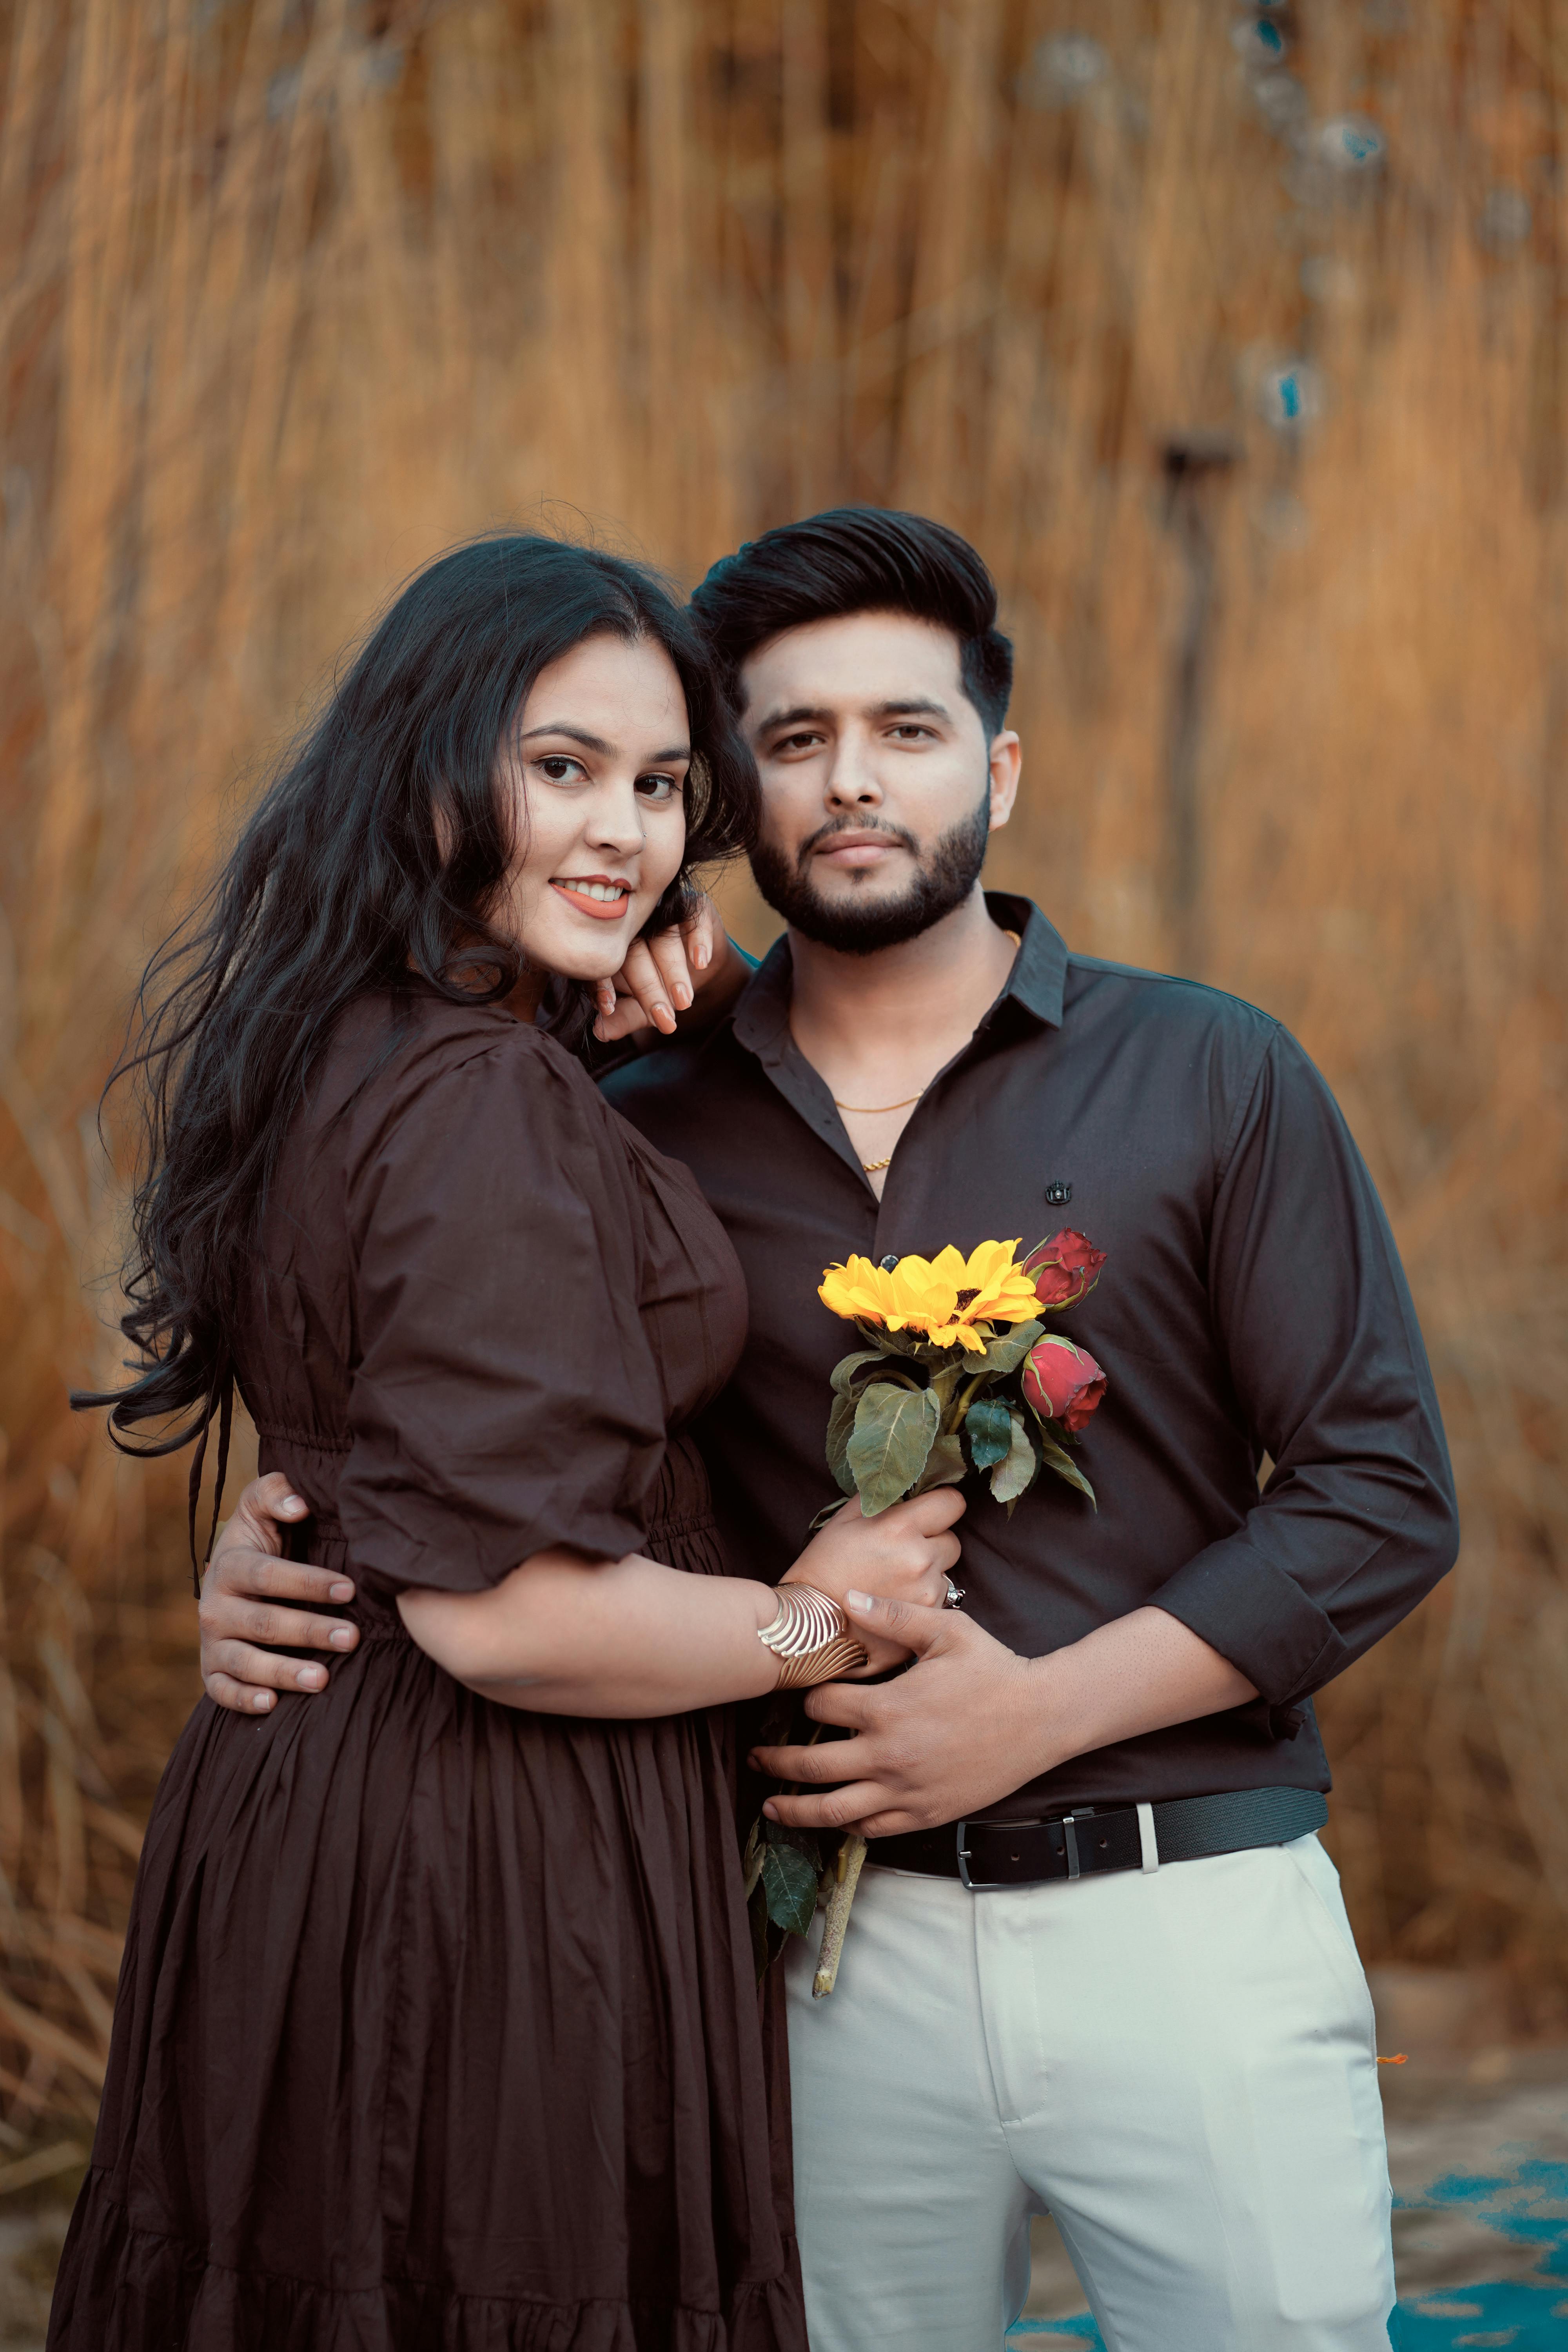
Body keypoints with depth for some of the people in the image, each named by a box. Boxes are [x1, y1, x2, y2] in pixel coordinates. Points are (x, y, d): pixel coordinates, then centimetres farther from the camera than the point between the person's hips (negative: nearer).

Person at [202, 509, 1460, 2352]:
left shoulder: (1209, 1078, 1)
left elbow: (1381, 1501, -3)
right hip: (840, 1942, 2)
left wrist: (1042, 1709, -12)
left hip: (1182, 1922, -1)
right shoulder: (645, 1133, 6)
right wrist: (276, 1560, -5)